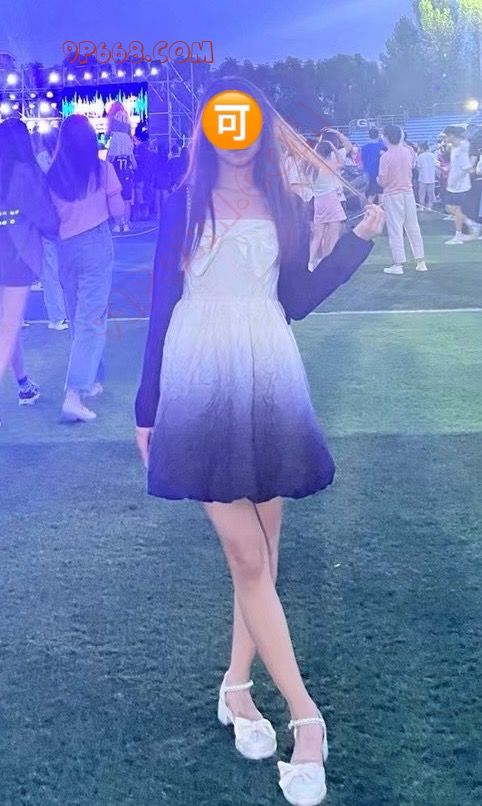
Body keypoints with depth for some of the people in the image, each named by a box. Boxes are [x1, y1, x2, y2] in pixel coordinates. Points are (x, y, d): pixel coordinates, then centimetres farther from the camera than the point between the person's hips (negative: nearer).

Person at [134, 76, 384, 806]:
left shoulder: (287, 208, 11)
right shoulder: (182, 205, 6)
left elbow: (297, 301, 9)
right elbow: (162, 305, 5)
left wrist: (359, 241, 3)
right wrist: (147, 407, 5)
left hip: (268, 382, 2)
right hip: (200, 383, -2)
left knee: (259, 553, 5)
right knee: (249, 556, -6)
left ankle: (237, 687, 23)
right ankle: (306, 715, 0)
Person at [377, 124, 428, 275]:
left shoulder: (385, 157, -15)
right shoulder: (408, 151, 3)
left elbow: (382, 182, -14)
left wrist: (378, 179, 6)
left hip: (392, 196, -5)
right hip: (408, 192, 5)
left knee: (395, 230, 0)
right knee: (413, 227, 11)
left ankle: (398, 264, 0)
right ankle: (421, 262, 13)